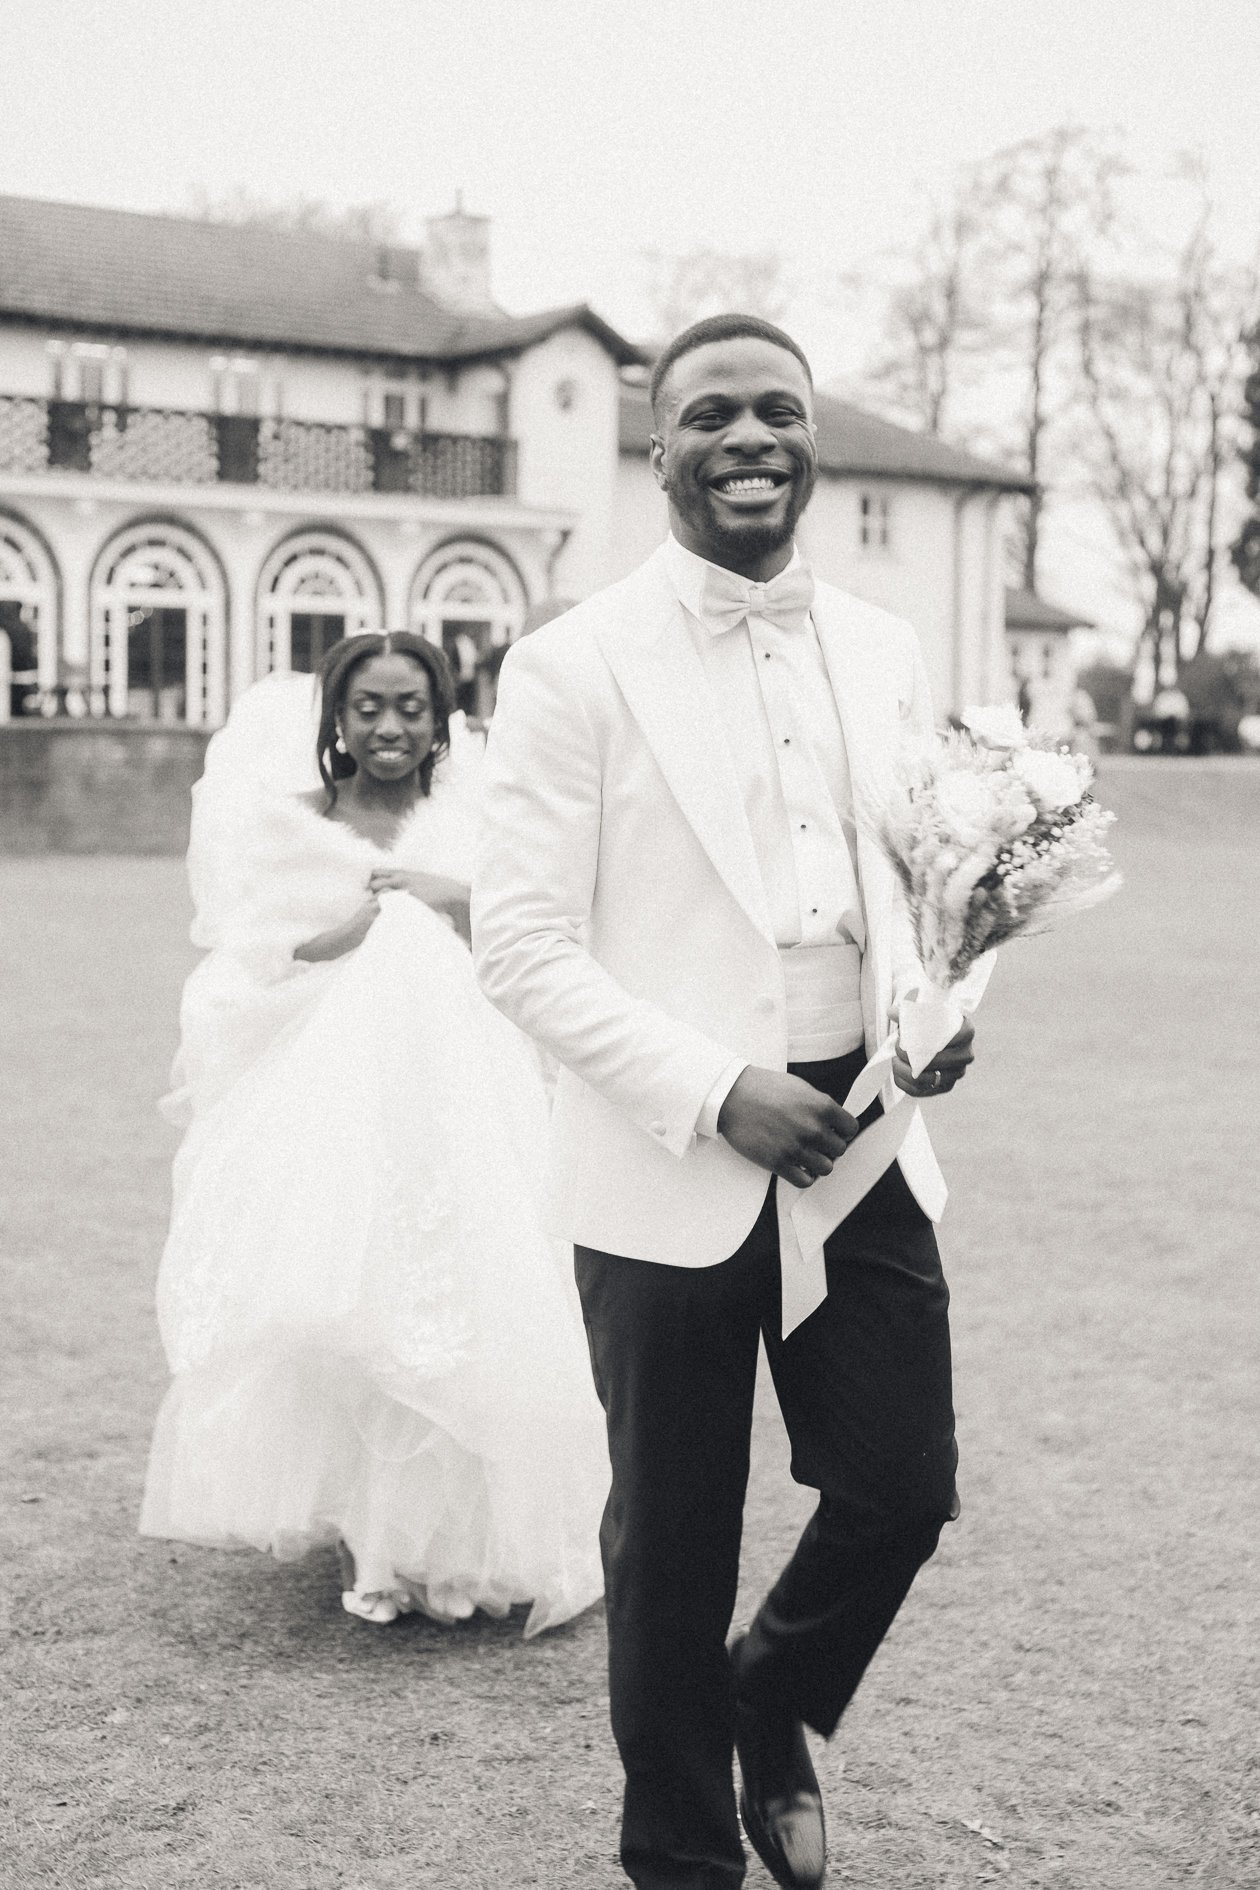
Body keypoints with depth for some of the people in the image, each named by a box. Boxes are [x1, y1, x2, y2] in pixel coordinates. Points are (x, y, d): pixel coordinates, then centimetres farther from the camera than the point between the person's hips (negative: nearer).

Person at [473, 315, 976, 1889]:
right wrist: (717, 1093, -19)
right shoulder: (575, 666, -7)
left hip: (862, 1140, 4)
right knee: (672, 1536, 10)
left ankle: (774, 1711, 38)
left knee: (904, 1485, 5)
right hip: (669, 1167, -4)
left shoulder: (884, 656, 8)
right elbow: (519, 943, -10)